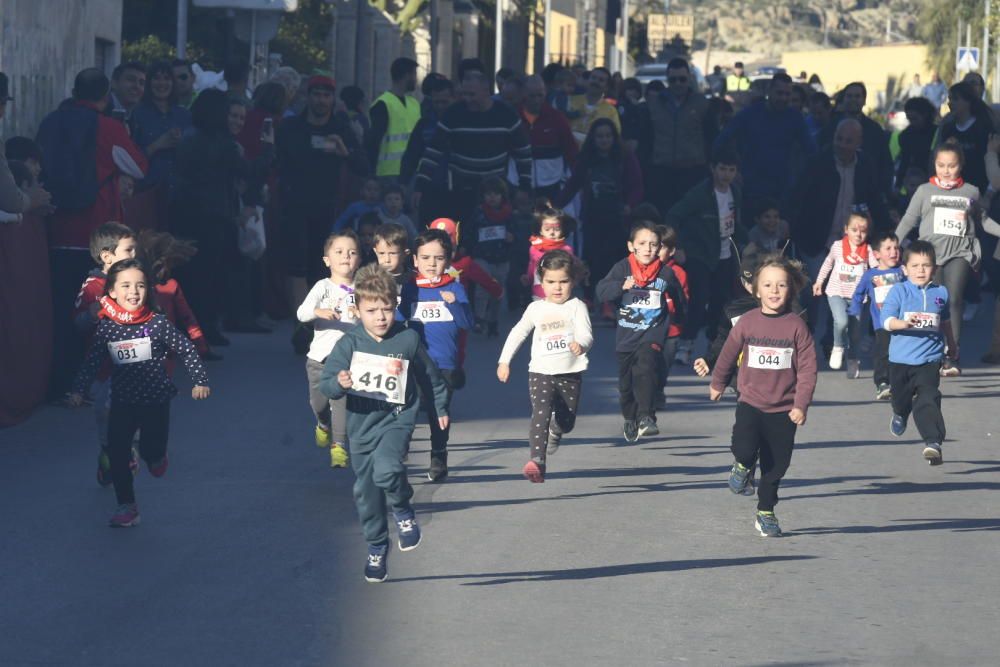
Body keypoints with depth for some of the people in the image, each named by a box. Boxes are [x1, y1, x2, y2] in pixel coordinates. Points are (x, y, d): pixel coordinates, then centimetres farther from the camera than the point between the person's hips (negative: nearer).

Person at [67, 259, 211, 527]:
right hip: (122, 402, 2)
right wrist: (78, 389, 5)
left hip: (155, 401, -2)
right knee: (117, 454, 0)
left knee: (151, 450, 0)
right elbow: (92, 361, 5)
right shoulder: (106, 328, -6)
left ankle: (156, 458, 39)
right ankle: (126, 506, 13)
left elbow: (187, 350, -3)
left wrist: (200, 380, -1)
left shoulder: (158, 323, -13)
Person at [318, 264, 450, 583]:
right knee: (366, 492, 9)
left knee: (386, 470, -30)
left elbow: (429, 375, 12)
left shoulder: (408, 340, -4)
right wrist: (339, 384, -34)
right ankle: (376, 548, 29)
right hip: (361, 426, 2)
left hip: (396, 421, -2)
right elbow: (326, 383, -10)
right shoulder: (349, 344, -6)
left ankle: (403, 510, 1)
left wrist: (441, 407, 23)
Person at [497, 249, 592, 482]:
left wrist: (580, 344, -40)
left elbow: (586, 334, -16)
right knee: (541, 412, -23)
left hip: (570, 373, 0)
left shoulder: (577, 307, -2)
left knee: (566, 422, 10)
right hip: (541, 373, 0)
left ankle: (554, 432, 48)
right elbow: (518, 333, 17)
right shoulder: (536, 309, 6)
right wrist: (504, 361, 14)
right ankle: (536, 461, -32)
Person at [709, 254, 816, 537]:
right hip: (750, 402, 0)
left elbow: (807, 368, -6)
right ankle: (743, 465, 14)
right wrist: (717, 383, 25)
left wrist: (801, 405, -12)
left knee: (776, 465, 6)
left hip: (784, 410, 0)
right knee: (745, 448, -22)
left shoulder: (796, 326, -6)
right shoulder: (747, 323, -3)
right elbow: (729, 354, 12)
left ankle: (766, 514, 23)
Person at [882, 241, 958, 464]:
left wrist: (952, 346, 33)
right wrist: (904, 324, -33)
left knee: (928, 400, -17)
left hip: (929, 359, 0)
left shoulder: (941, 293, 4)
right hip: (901, 359, 0)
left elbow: (946, 323, 21)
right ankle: (900, 415, 54)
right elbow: (887, 320, -14)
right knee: (901, 397, 20)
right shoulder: (899, 291, -5)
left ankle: (933, 442, -22)